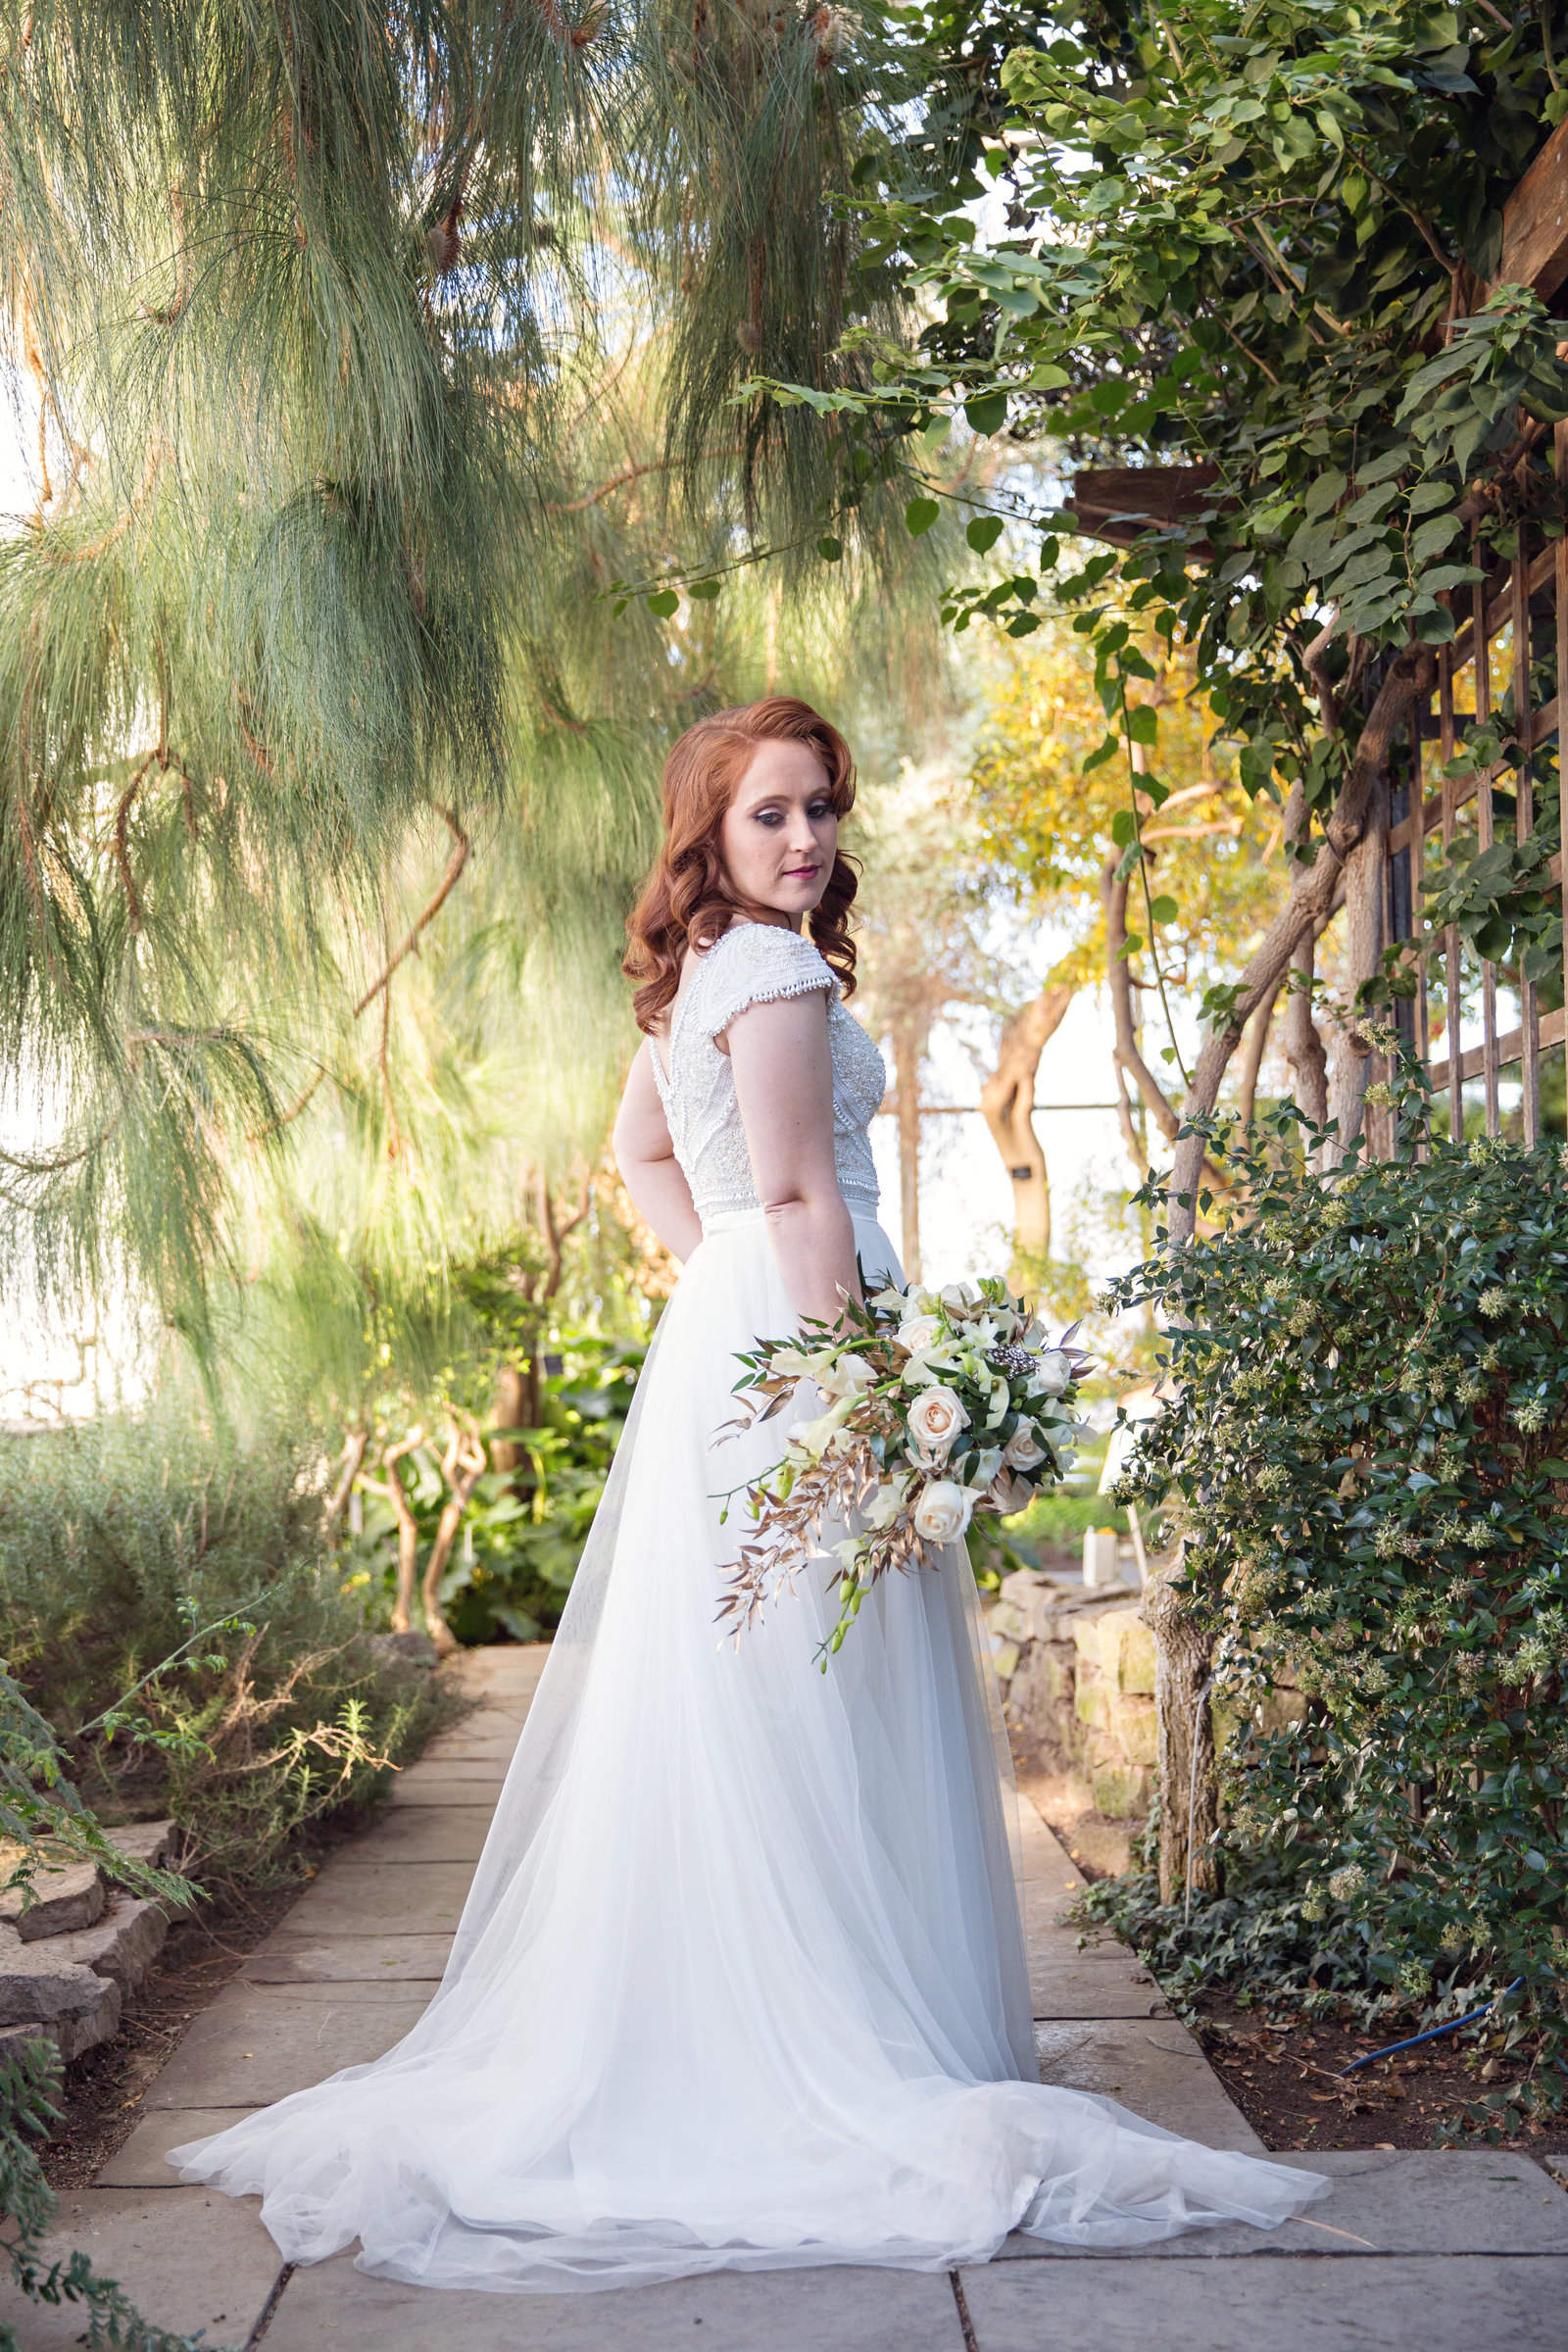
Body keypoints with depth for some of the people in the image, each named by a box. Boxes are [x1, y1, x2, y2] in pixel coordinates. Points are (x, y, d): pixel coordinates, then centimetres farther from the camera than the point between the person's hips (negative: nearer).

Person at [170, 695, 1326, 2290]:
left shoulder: (697, 975, 17)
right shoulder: (776, 971, -12)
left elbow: (640, 1155, 27)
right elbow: (798, 1196, -18)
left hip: (721, 1336, 10)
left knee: (717, 1705, 13)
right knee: (811, 1709, -6)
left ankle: (691, 2038, 22)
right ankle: (854, 2047, 1)